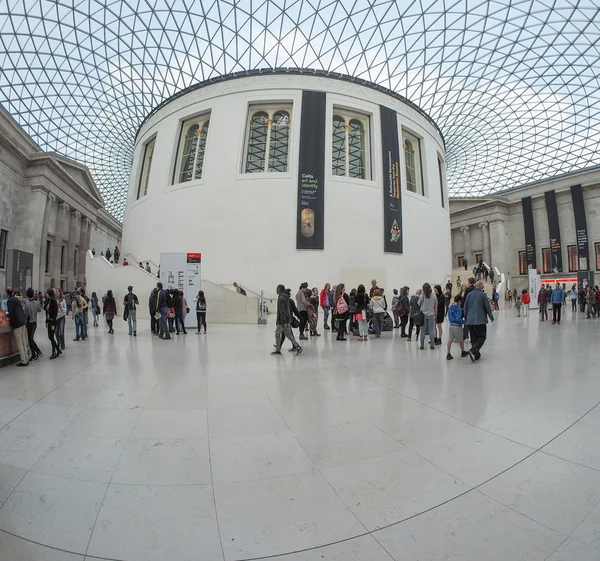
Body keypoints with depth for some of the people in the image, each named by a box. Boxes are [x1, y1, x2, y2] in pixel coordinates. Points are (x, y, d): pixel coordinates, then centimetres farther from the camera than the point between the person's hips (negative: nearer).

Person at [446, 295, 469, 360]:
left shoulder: (450, 308, 8)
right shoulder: (458, 308, -15)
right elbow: (458, 319, -23)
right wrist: (465, 322, -12)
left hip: (451, 325, 6)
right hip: (457, 326, -6)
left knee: (450, 340, 3)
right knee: (460, 340, 14)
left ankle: (448, 354, 0)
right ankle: (463, 352, 33)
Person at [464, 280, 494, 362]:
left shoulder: (469, 294, 6)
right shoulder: (483, 295, -8)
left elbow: (465, 307, 11)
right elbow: (487, 307, -3)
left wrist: (466, 317, 23)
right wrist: (491, 317, 12)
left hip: (470, 320, 5)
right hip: (480, 320, -5)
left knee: (473, 338, 12)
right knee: (482, 337, 3)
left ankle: (476, 355, 14)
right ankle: (473, 350, -18)